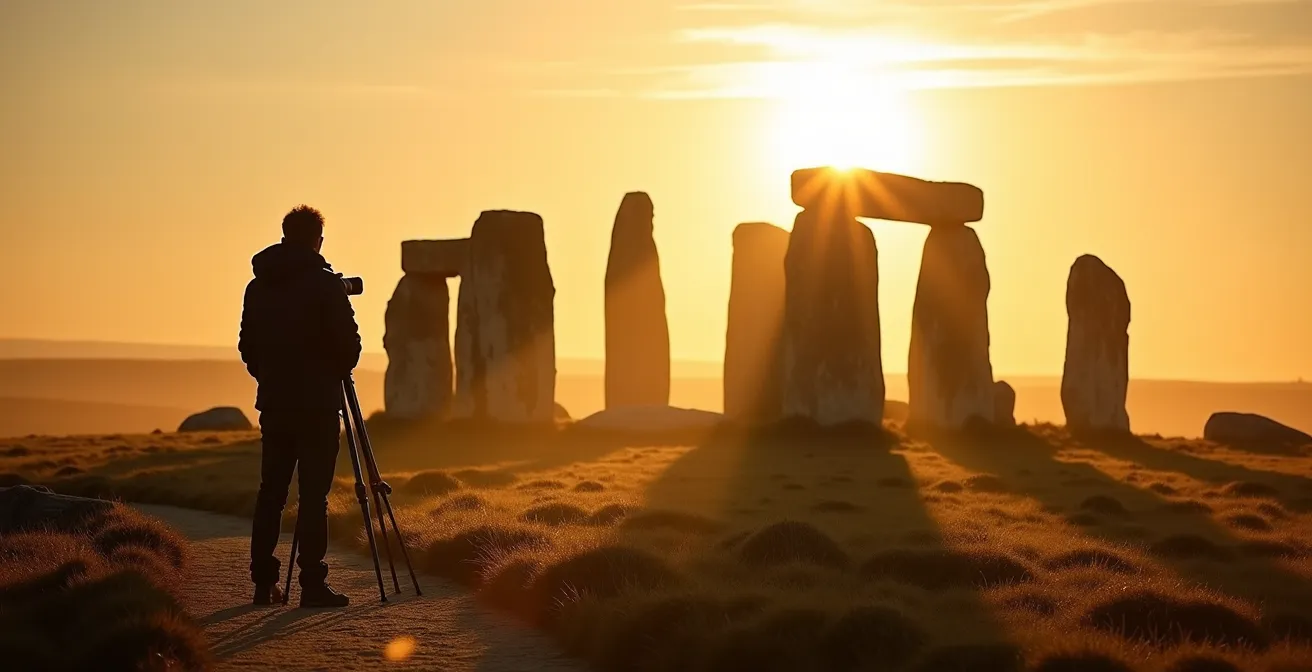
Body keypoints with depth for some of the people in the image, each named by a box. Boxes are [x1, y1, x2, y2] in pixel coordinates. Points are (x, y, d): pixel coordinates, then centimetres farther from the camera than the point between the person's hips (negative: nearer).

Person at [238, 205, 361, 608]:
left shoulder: (258, 286, 8)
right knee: (313, 495, -5)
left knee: (270, 492, 10)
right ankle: (312, 585, -7)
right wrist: (336, 371, 10)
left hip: (274, 403, 5)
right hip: (317, 403, -5)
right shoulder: (324, 283, -9)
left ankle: (264, 583, 10)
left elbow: (247, 345, 12)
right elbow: (348, 343, -10)